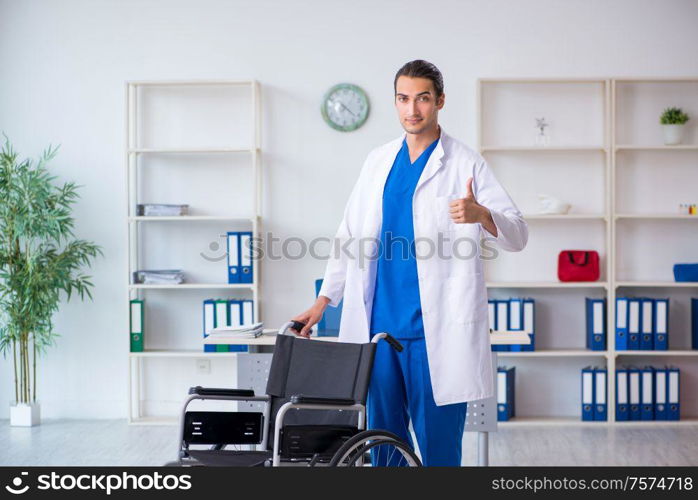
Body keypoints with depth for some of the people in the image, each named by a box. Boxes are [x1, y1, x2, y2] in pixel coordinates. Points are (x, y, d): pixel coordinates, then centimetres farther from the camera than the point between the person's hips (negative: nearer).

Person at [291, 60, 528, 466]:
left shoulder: (466, 163, -1)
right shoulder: (379, 161, 14)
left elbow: (518, 234, -6)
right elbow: (351, 235, 19)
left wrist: (481, 214, -27)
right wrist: (325, 299, 13)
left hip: (437, 329, -5)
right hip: (380, 323, 5)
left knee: (438, 441, -1)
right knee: (384, 437, 11)